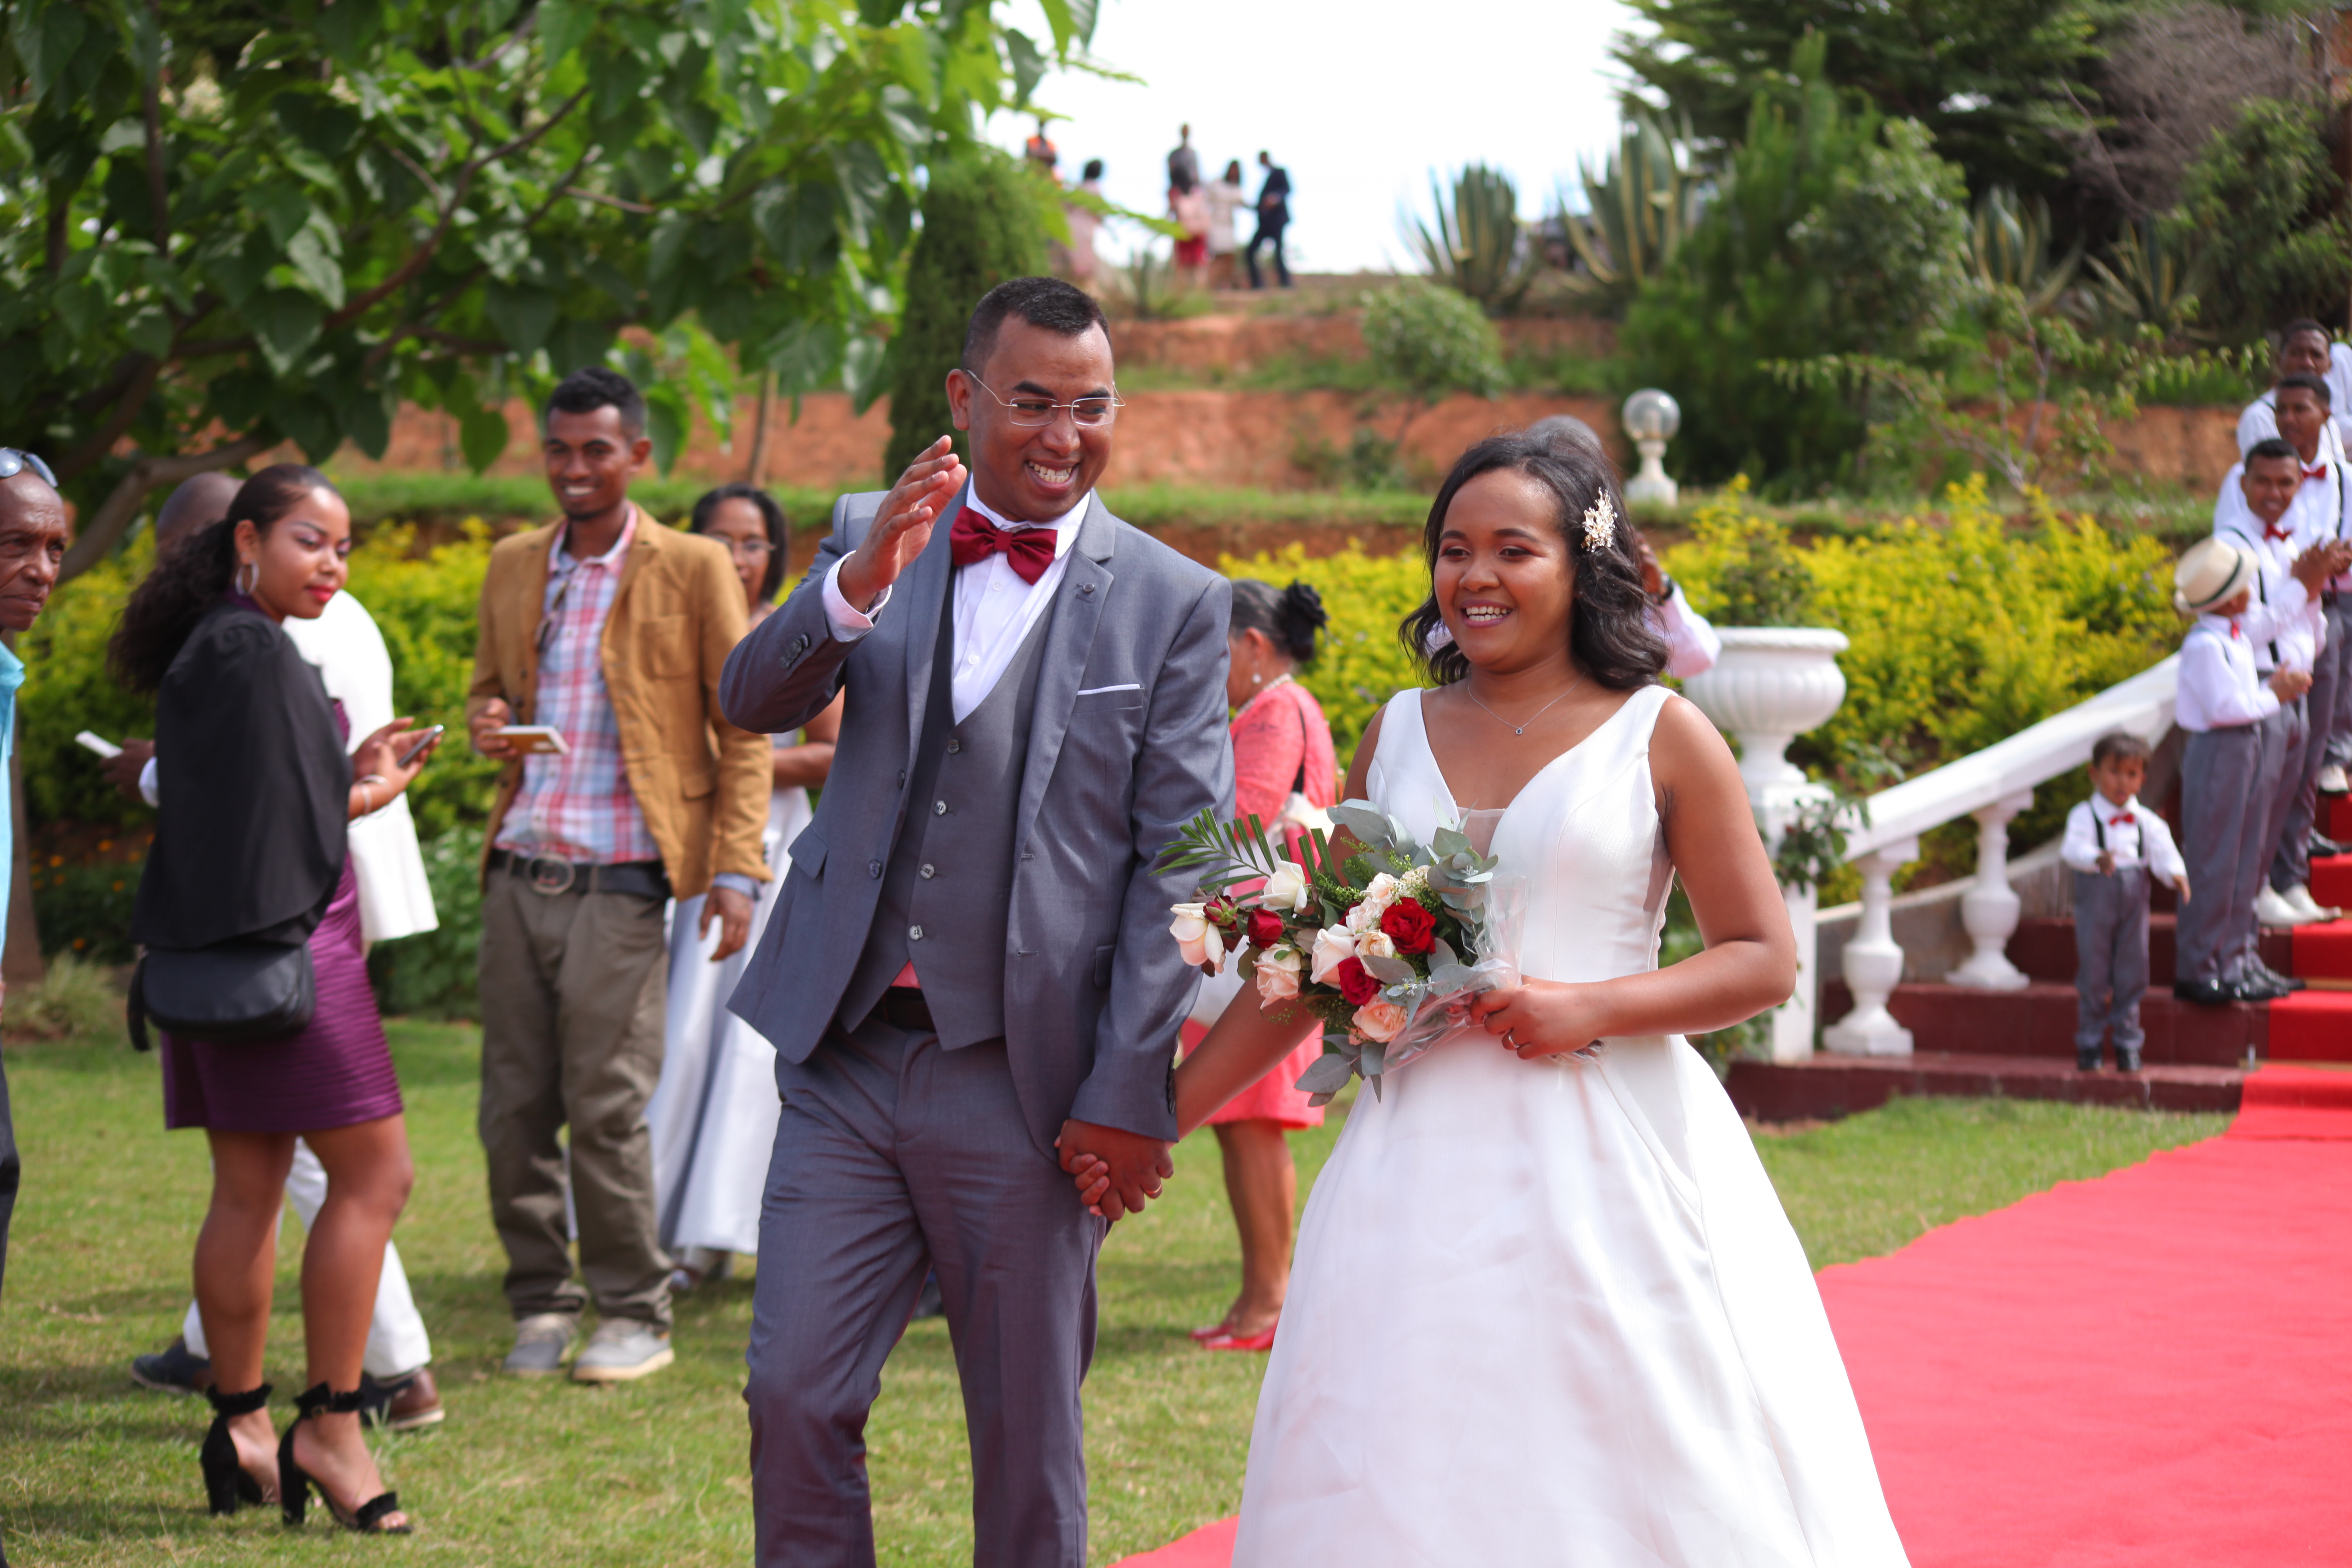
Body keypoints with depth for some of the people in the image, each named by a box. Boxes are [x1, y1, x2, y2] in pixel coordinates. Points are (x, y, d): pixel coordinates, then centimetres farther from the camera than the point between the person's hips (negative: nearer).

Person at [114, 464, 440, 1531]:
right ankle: (330, 1427, -5)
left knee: (250, 1190, 11)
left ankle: (240, 1427, 14)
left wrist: (351, 771, 14)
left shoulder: (212, 648, 17)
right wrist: (366, 798, -2)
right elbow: (269, 811, -18)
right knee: (373, 1174, -6)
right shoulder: (250, 652, -14)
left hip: (224, 950, 10)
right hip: (282, 942, -10)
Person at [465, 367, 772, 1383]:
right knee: (513, 1107, 4)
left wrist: (736, 869, -7)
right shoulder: (513, 566, 14)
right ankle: (541, 1303, 18)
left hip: (619, 880, -5)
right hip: (518, 873, 5)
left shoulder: (693, 570, 0)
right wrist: (487, 722, 1)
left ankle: (635, 1316, 8)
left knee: (606, 1106, -5)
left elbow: (742, 730, 0)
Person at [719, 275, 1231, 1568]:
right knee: (794, 1398, 1)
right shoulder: (871, 537, 8)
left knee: (1030, 1441, 8)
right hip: (846, 1062, 2)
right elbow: (752, 701, -5)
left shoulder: (1173, 603, 0)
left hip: (1024, 1080, -2)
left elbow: (1178, 864, -4)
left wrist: (1131, 1095, -10)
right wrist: (860, 583, -25)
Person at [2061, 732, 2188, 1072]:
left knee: (2132, 973, 6)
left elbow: (2163, 850, -2)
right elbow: (2073, 849, -21)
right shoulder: (2085, 815, -6)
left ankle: (2127, 1044, 15)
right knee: (2093, 971, 2)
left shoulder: (2147, 821, 5)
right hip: (2096, 897, -3)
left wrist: (2176, 875, -23)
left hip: (2135, 896, 3)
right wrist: (2097, 859, -42)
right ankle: (2089, 1044, 12)